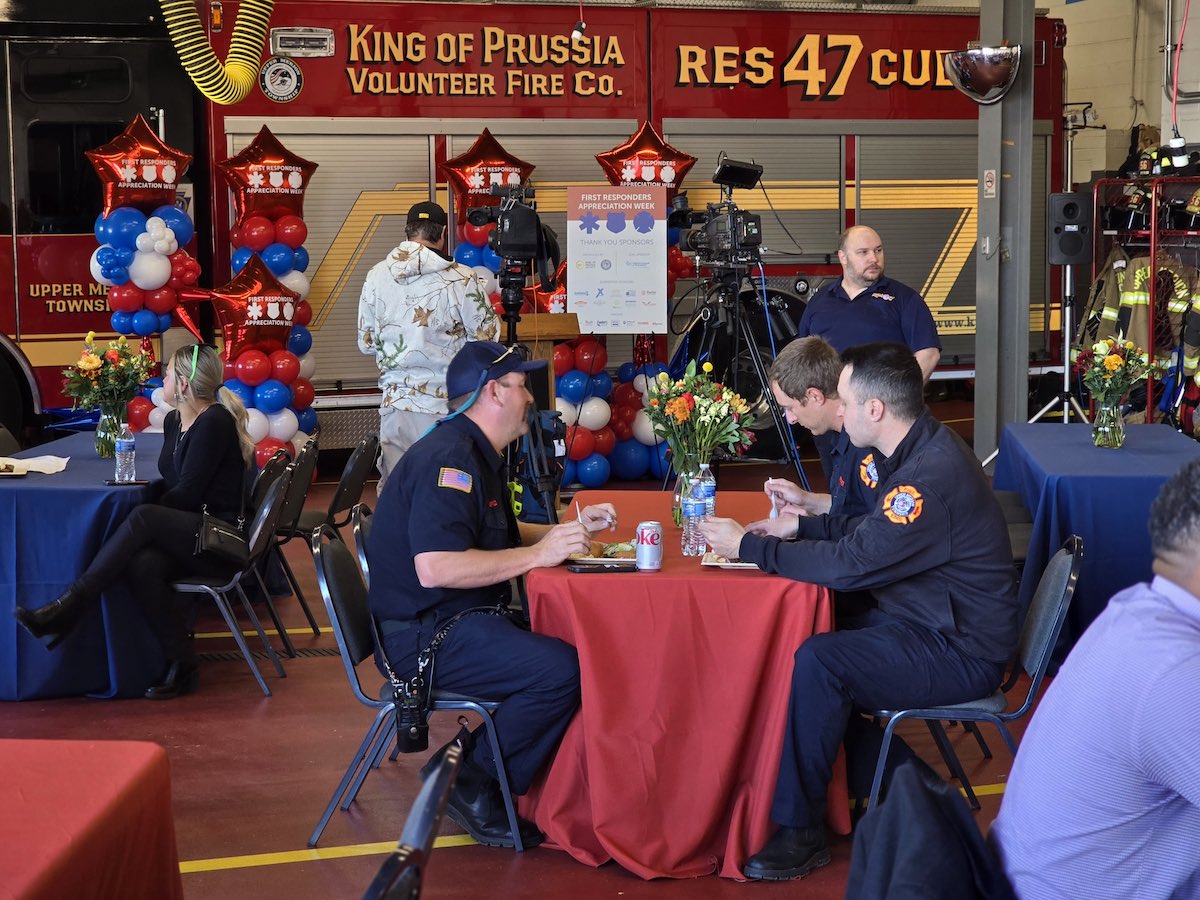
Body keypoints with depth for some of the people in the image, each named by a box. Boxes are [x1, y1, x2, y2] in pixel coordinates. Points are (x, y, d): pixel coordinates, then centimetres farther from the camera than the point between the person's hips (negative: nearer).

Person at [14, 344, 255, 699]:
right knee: (142, 563, -29)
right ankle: (180, 663, -23)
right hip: (185, 533, 7)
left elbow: (187, 492, -14)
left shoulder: (215, 423, -11)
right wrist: (142, 494, -2)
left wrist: (146, 515, -7)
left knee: (144, 518, -32)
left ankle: (66, 609, -32)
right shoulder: (173, 421, 15)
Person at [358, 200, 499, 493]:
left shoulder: (377, 276, 2)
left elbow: (366, 344, 9)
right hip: (447, 405, -3)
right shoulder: (461, 279, -9)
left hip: (396, 405, 3)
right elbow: (488, 339, -4)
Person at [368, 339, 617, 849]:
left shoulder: (475, 453, 17)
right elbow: (436, 568, -29)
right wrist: (538, 554, -22)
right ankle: (471, 783, -7)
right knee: (563, 669, -25)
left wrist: (567, 530, 18)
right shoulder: (449, 458, -18)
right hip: (426, 635, -11)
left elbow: (494, 537, 31)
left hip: (459, 619, 11)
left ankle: (470, 761, 6)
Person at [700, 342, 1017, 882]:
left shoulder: (933, 474, -26)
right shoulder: (917, 451, 5)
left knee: (816, 661, -24)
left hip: (961, 654, -10)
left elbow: (851, 564, -26)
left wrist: (748, 546, -17)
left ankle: (800, 831, -12)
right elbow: (868, 533, 19)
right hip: (929, 624, 10)